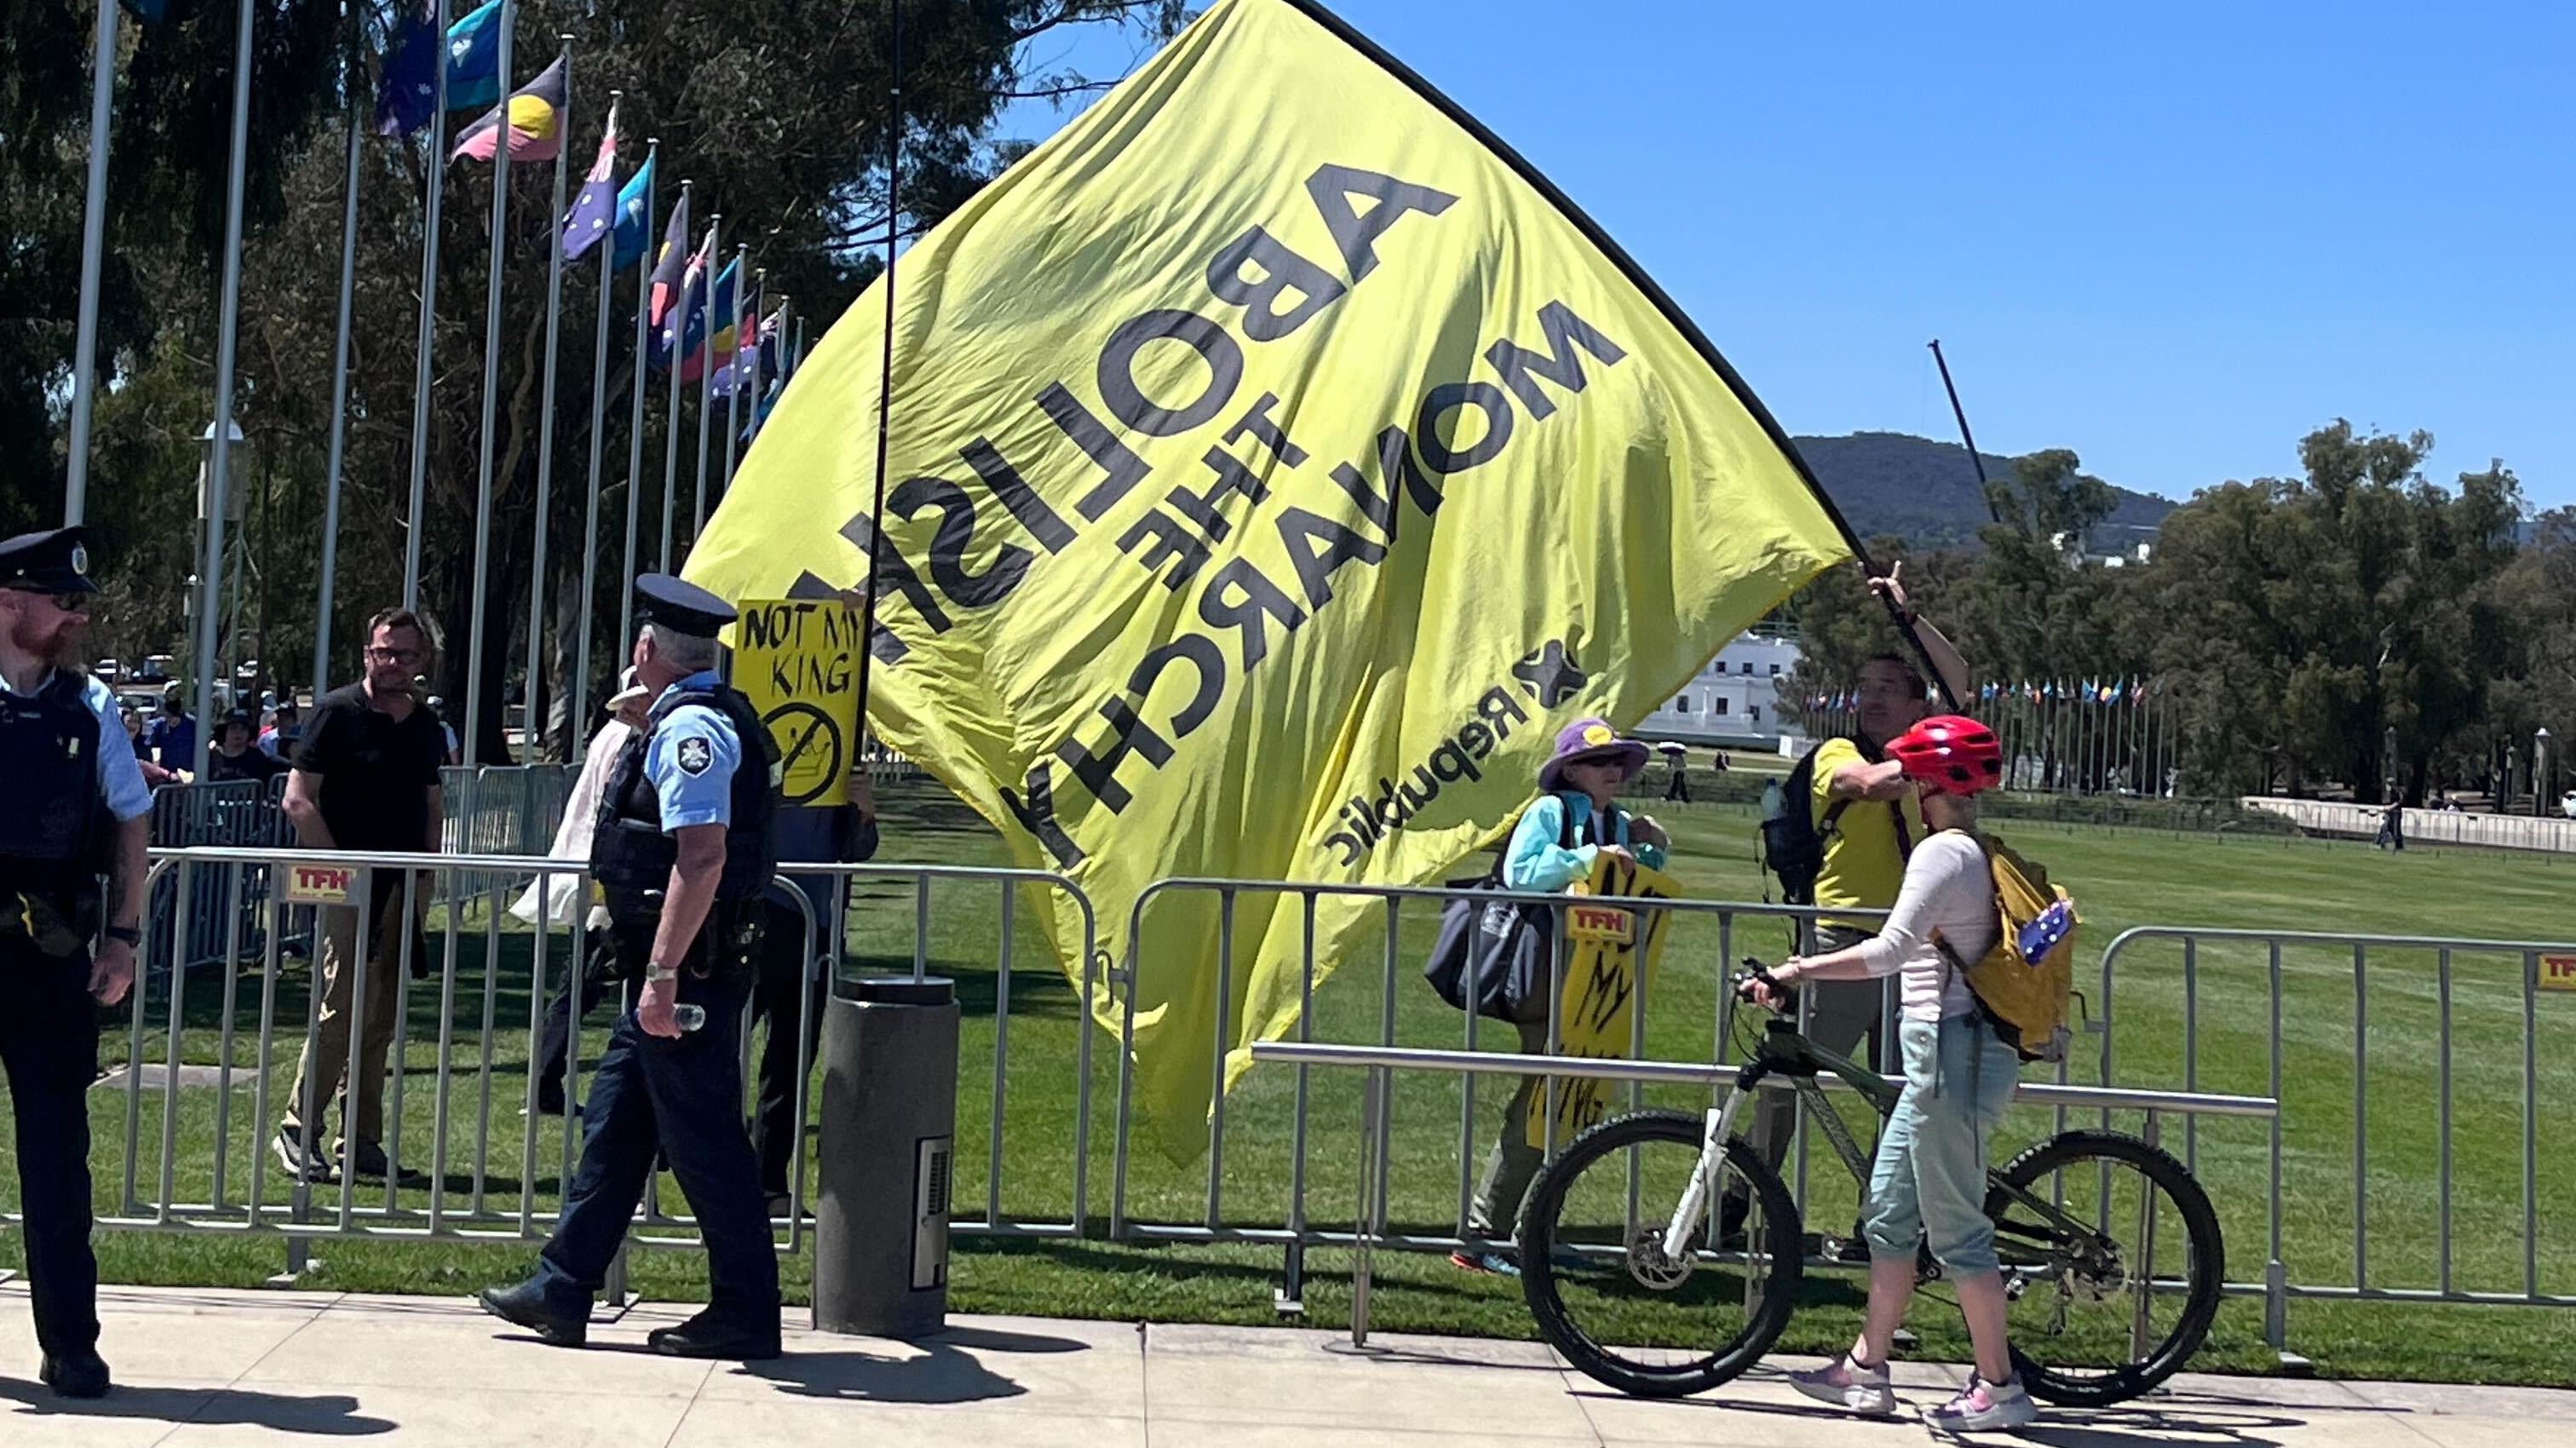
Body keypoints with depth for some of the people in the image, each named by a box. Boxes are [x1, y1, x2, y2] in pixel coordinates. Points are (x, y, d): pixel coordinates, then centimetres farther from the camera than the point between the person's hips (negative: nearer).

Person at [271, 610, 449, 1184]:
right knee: (344, 1007, -10)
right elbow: (298, 799, -7)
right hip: (352, 884, -6)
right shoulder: (337, 712, -4)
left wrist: (424, 880, 10)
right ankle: (297, 1131, 1)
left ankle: (360, 1141, 13)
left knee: (381, 1018, 7)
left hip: (403, 888, 6)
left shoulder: (424, 725, 14)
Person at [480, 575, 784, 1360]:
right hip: (684, 969, 10)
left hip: (687, 971, -10)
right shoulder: (708, 718, 16)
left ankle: (746, 1315, 6)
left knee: (703, 1139, -2)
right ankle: (562, 1291, 21)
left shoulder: (691, 727, -16)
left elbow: (703, 858, -26)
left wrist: (663, 974, -27)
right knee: (613, 1125, 14)